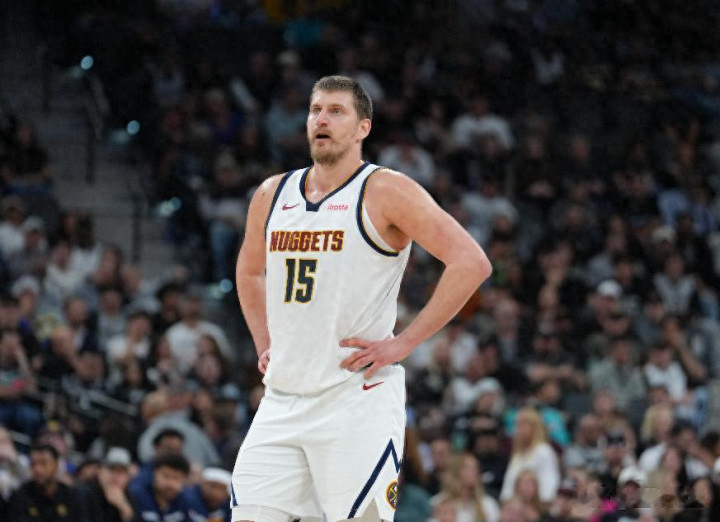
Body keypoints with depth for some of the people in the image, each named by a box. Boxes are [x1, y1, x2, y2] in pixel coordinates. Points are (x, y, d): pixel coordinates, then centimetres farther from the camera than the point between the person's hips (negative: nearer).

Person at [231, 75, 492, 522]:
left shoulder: (385, 192, -6)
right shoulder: (273, 196, 13)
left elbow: (472, 263, -14)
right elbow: (249, 271, 33)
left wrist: (403, 344, -14)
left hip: (357, 398, -6)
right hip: (282, 401, 6)